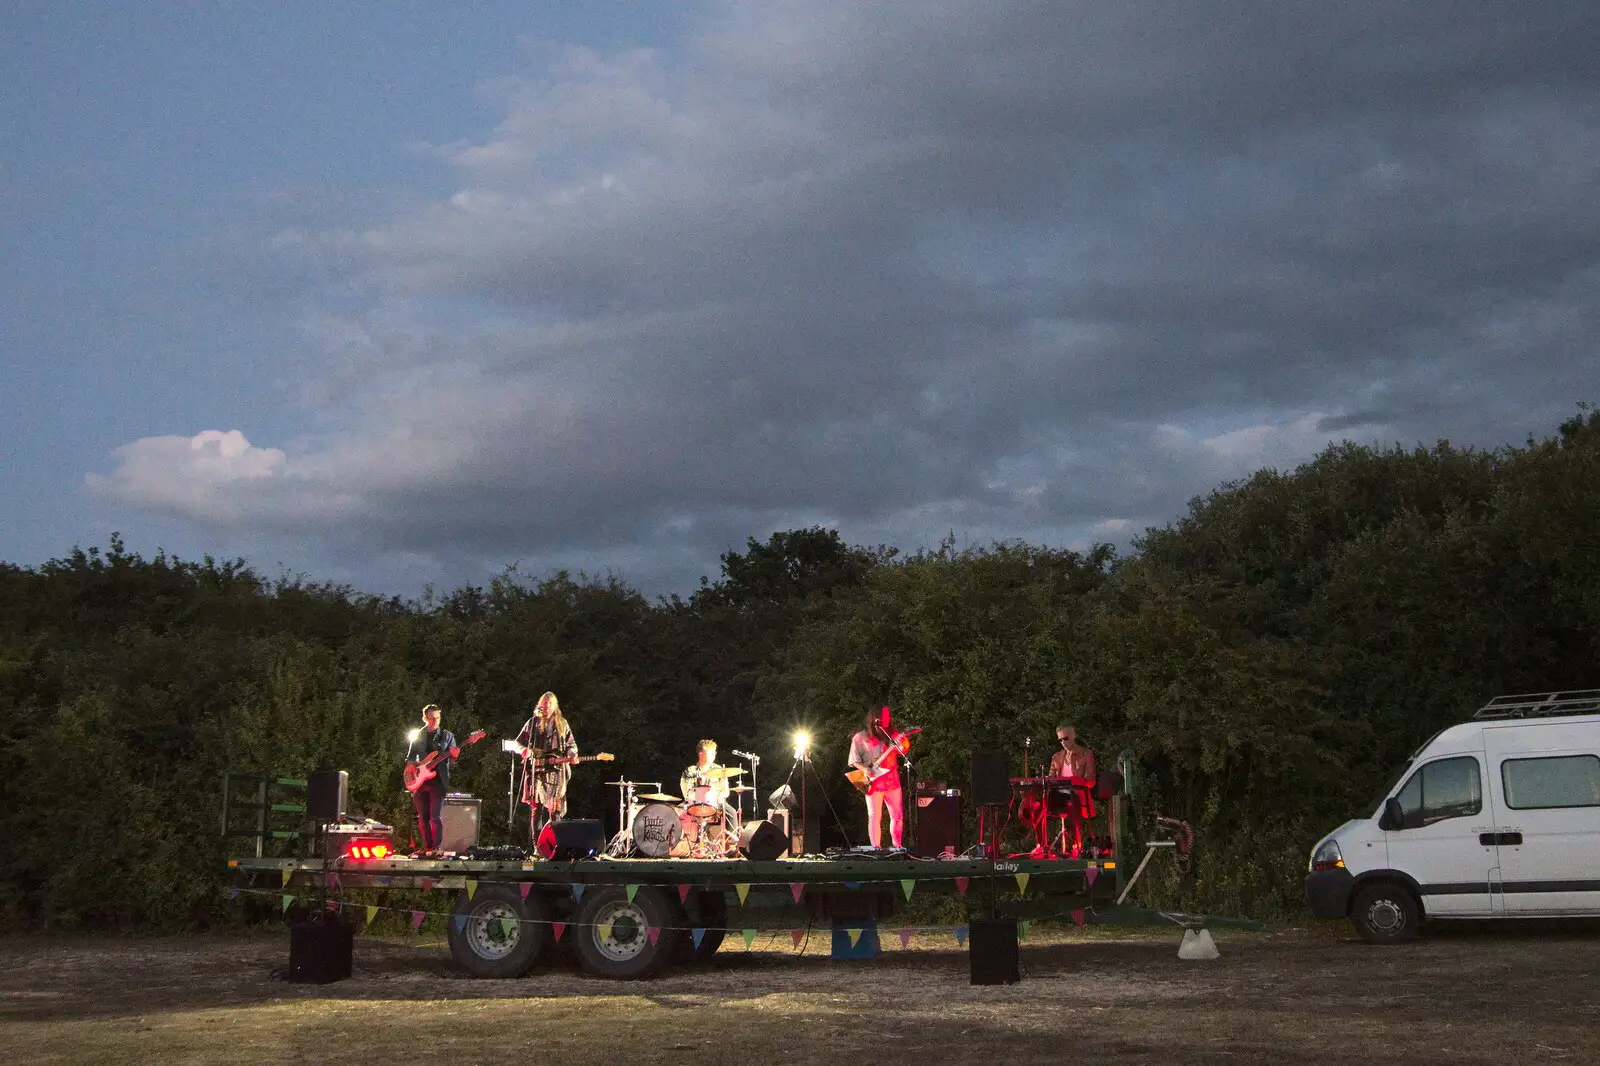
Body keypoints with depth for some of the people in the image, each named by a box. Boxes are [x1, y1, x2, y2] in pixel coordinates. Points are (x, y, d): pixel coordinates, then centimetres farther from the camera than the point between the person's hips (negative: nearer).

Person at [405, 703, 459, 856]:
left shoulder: (447, 736, 5)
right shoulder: (417, 736, 11)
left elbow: (452, 761, 4)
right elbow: (410, 757, 17)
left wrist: (454, 757, -19)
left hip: (438, 781, -3)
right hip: (419, 781, 3)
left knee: (435, 817, -12)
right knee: (422, 818, 6)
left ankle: (436, 848, -9)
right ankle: (427, 848, 14)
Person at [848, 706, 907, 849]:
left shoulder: (890, 734, 12)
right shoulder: (860, 738, 0)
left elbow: (903, 749, 11)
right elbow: (854, 759, 0)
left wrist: (901, 743, -11)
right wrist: (864, 769, -17)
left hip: (892, 779, 5)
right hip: (874, 782, -4)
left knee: (898, 815, 6)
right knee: (875, 816, -7)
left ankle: (898, 846, 15)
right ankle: (876, 848, -6)